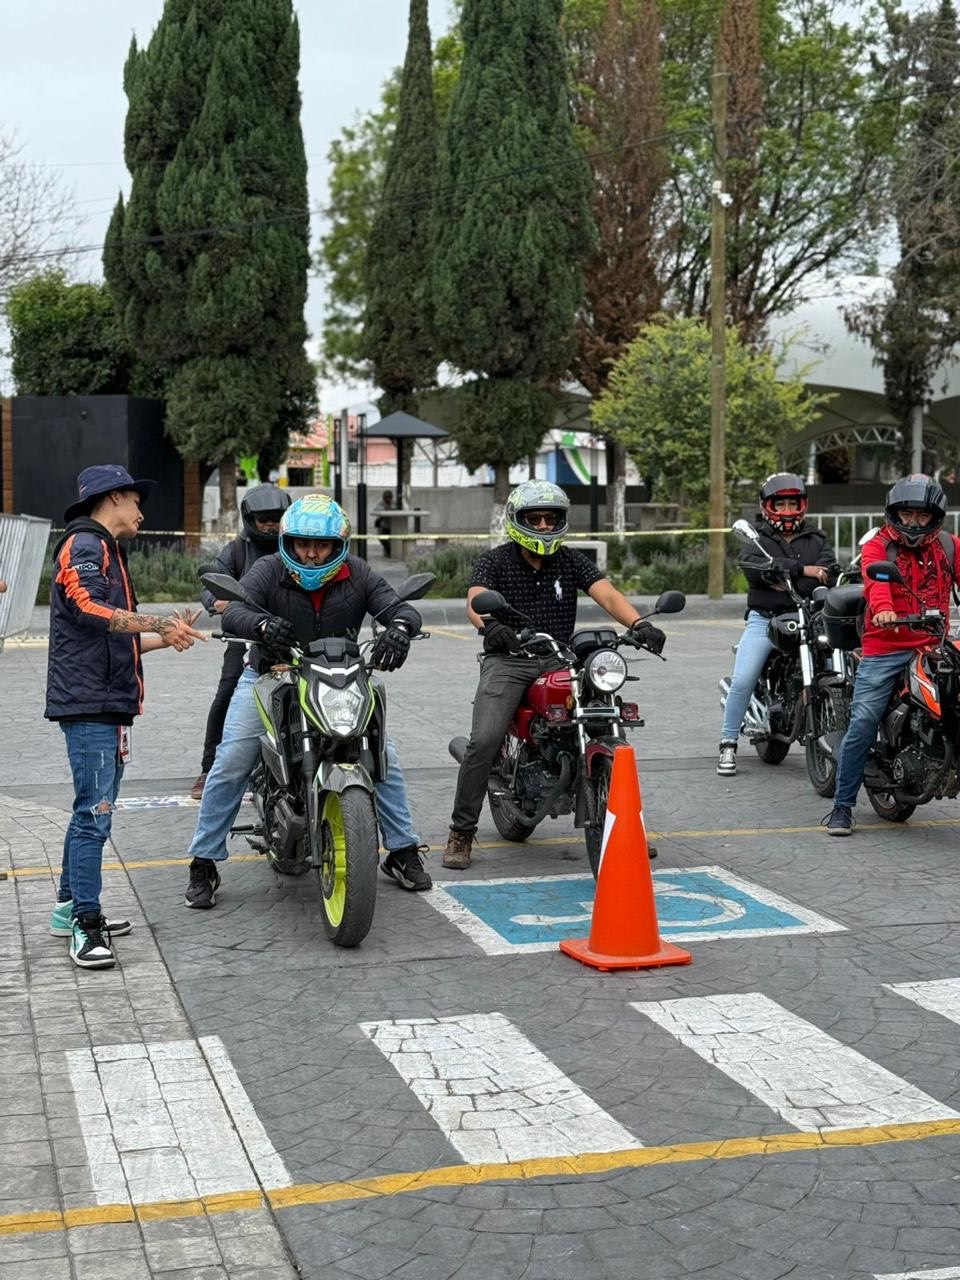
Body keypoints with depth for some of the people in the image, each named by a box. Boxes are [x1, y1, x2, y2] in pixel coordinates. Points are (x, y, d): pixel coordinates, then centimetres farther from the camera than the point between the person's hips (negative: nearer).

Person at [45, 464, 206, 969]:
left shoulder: (106, 551, 25)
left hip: (108, 704, 11)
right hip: (88, 701, -11)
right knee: (94, 811, -13)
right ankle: (85, 926, -12)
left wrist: (166, 637, 21)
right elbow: (90, 608, -24)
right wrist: (159, 623, -25)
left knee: (92, 809, 14)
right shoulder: (83, 545, -7)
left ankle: (70, 908, 22)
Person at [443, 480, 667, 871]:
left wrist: (638, 624, -28)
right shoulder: (494, 561, 1)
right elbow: (477, 600, -18)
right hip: (507, 659, -2)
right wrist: (489, 625, -44)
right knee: (484, 740, -21)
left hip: (559, 660, 3)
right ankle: (461, 832, -8)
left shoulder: (572, 562, 9)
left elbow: (607, 594, -7)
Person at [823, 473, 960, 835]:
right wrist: (882, 609, -41)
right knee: (863, 722, -10)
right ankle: (842, 804, -2)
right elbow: (876, 580, -18)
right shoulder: (878, 546, 2)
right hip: (885, 648, -3)